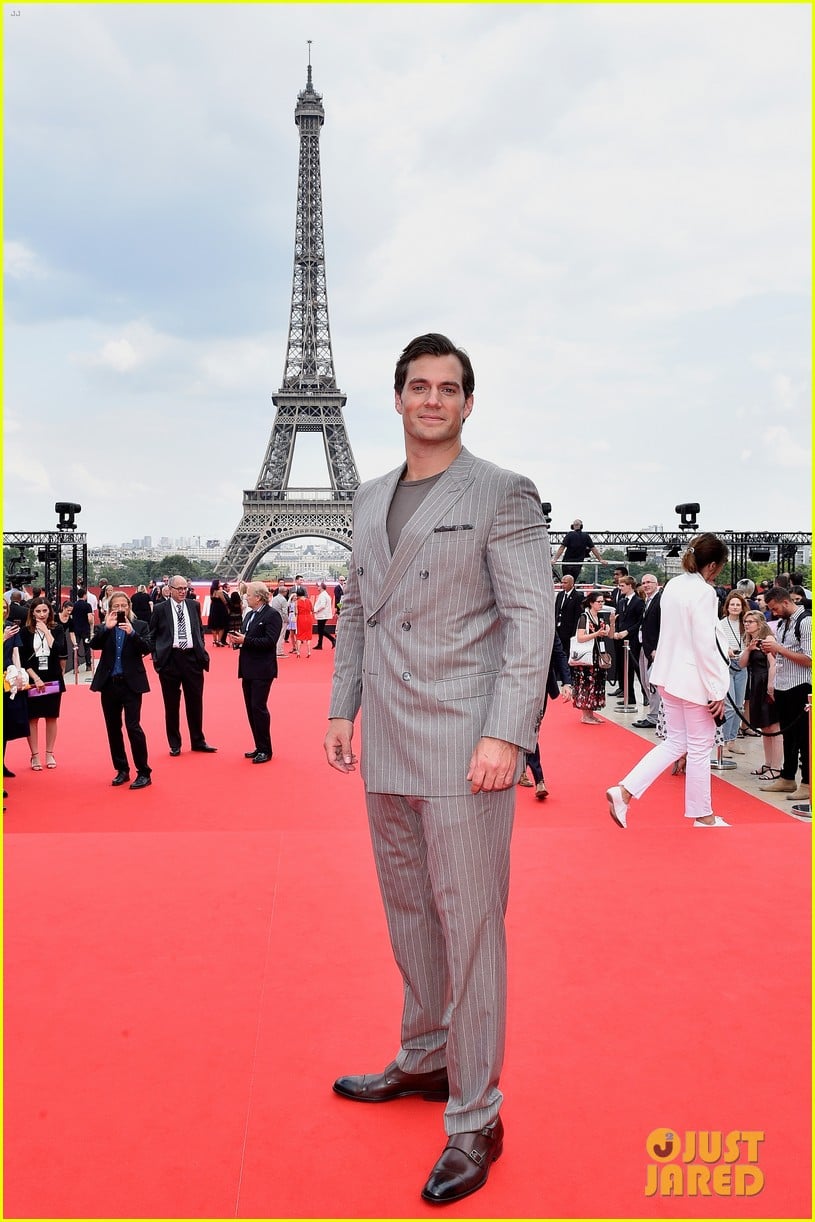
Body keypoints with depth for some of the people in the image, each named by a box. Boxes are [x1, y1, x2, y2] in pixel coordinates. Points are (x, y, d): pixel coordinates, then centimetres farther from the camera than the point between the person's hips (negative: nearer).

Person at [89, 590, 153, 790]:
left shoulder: (139, 625, 2)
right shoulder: (104, 628, 7)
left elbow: (147, 648, -11)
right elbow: (94, 644, -10)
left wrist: (132, 633, -25)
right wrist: (107, 628, -22)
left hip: (131, 683, -3)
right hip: (109, 683, 4)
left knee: (133, 726, -9)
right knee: (113, 728, 10)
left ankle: (144, 773, -1)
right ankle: (122, 770, 23)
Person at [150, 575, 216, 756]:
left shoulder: (194, 606, 8)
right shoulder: (160, 609, -2)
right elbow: (152, 635, 4)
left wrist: (201, 649, 8)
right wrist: (157, 656, -4)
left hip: (192, 658, 3)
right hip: (170, 659, -3)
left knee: (195, 702, 9)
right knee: (171, 704, 6)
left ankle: (198, 741, 22)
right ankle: (174, 744, 17)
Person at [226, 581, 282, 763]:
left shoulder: (272, 615, -11)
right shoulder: (250, 614, 16)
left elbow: (270, 641, -21)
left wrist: (245, 640, -21)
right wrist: (237, 639, -2)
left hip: (262, 671, -9)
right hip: (248, 670, 9)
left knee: (258, 707, -8)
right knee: (251, 709, 11)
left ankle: (265, 750, 1)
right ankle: (259, 747, 19)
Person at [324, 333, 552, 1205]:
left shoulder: (502, 495, -5)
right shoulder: (370, 499, 14)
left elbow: (532, 618, -11)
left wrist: (504, 736, -19)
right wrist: (342, 708, 11)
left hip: (463, 744, -7)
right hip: (387, 745, 7)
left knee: (468, 922, 0)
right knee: (407, 910, 18)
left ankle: (474, 1119, 14)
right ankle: (424, 1060, 38)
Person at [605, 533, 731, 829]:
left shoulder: (673, 585, 6)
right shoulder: (703, 592, -18)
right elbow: (705, 645, -21)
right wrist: (718, 691, -14)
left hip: (668, 674, 8)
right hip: (693, 679, -8)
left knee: (676, 742, 16)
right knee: (700, 747, 7)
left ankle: (624, 791, 4)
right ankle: (703, 816, 21)